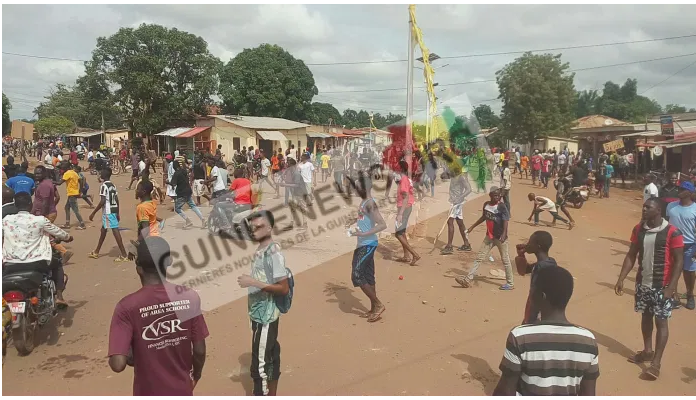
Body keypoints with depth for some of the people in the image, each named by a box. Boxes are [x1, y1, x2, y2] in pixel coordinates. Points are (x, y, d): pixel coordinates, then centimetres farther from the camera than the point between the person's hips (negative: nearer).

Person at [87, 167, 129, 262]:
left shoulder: (103, 186, -13)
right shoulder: (113, 185, 12)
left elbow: (102, 201, -20)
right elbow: (117, 200, 13)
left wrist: (93, 213, -15)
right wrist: (117, 213, 18)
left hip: (108, 211, -10)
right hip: (114, 210, 10)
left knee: (115, 230, -11)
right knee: (103, 229, 21)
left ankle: (124, 255, -13)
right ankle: (96, 252, 35)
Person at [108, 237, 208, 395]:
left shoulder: (128, 306, -22)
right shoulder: (189, 297, -14)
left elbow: (118, 364, -26)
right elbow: (200, 350, -7)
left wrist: (129, 357, -2)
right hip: (181, 391, 2)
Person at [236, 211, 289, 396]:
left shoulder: (274, 252, -20)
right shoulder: (261, 250, 8)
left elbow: (283, 288, -22)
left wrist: (254, 282, -25)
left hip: (265, 316, -9)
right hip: (261, 314, 9)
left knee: (260, 365, -2)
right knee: (270, 357, 18)